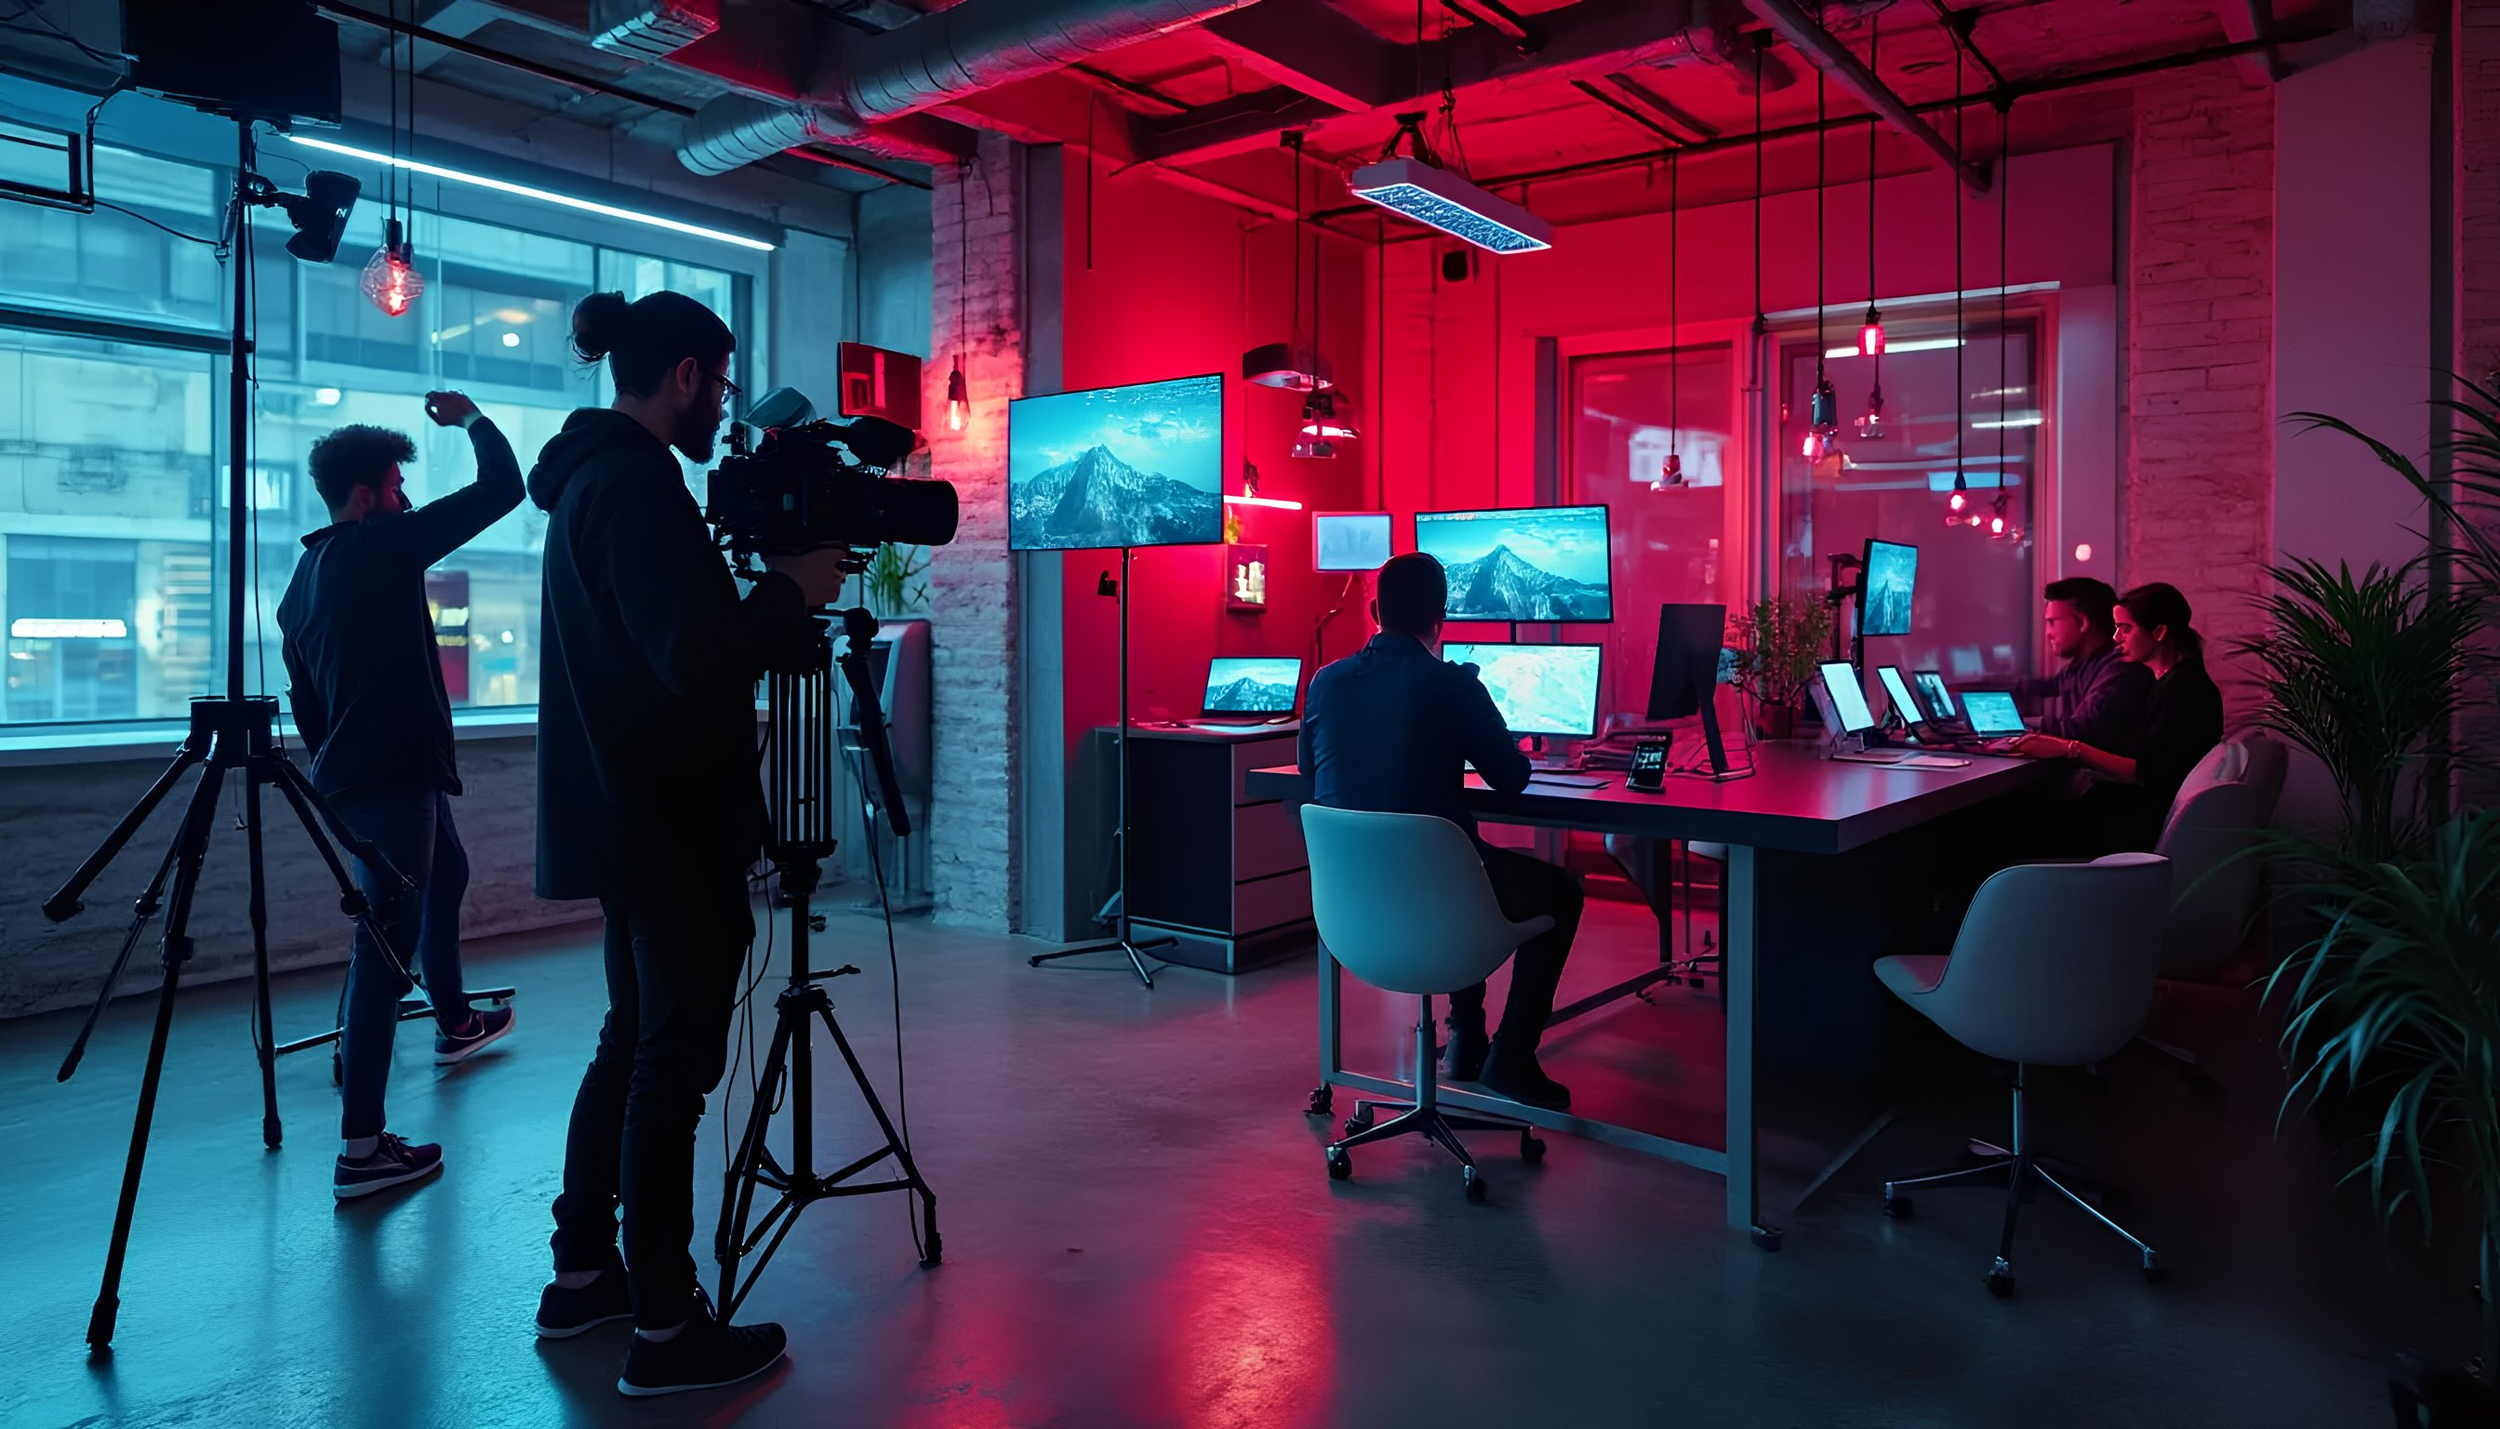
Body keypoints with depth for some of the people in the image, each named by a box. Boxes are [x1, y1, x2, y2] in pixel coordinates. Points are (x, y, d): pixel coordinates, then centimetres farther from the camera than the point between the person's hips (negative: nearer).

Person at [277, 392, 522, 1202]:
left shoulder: (305, 574, 14)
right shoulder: (382, 548, -12)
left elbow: (303, 695, 20)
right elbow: (501, 490, -13)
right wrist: (472, 420, 4)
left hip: (352, 773, 10)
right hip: (394, 777, -10)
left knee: (447, 875, 31)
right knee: (386, 945, -11)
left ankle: (454, 1023, 49)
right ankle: (361, 1148, -10)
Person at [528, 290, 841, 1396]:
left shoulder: (589, 476, 14)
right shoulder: (638, 484, -17)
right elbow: (696, 660, -25)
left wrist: (773, 617, 10)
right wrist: (794, 588, -12)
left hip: (628, 816, 10)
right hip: (670, 824, -10)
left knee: (632, 1044, 18)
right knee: (674, 1060, -3)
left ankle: (582, 1275, 30)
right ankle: (665, 1328, 7)